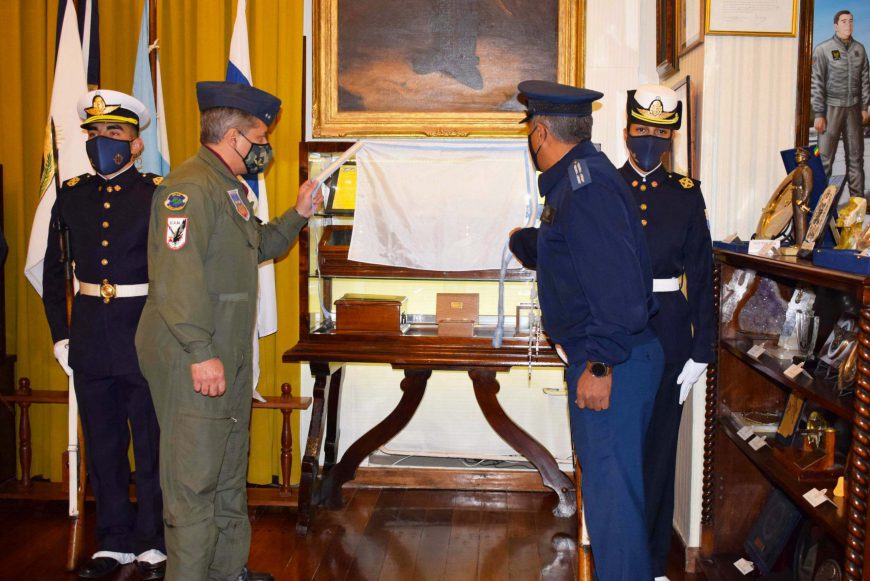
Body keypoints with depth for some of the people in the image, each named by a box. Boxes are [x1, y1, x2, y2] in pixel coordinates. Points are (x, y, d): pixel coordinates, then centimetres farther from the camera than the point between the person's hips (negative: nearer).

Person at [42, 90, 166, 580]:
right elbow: (54, 271, 12)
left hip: (143, 334, -4)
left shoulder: (157, 195, -5)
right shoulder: (72, 195, 7)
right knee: (103, 444, 13)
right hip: (90, 336, 4)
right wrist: (60, 334, 7)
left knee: (151, 443, 5)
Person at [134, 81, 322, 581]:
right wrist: (201, 353, -27)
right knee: (195, 477, -3)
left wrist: (297, 215, 17)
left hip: (229, 355, 11)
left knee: (230, 473, 18)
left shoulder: (230, 188, 19)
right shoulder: (190, 185, -15)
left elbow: (259, 248, 31)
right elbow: (178, 273, -24)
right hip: (194, 358, -11)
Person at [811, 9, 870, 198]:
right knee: (825, 156, -5)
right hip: (831, 108, -4)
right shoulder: (823, 49, -4)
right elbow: (816, 83, -6)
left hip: (853, 108, 4)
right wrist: (818, 114, -10)